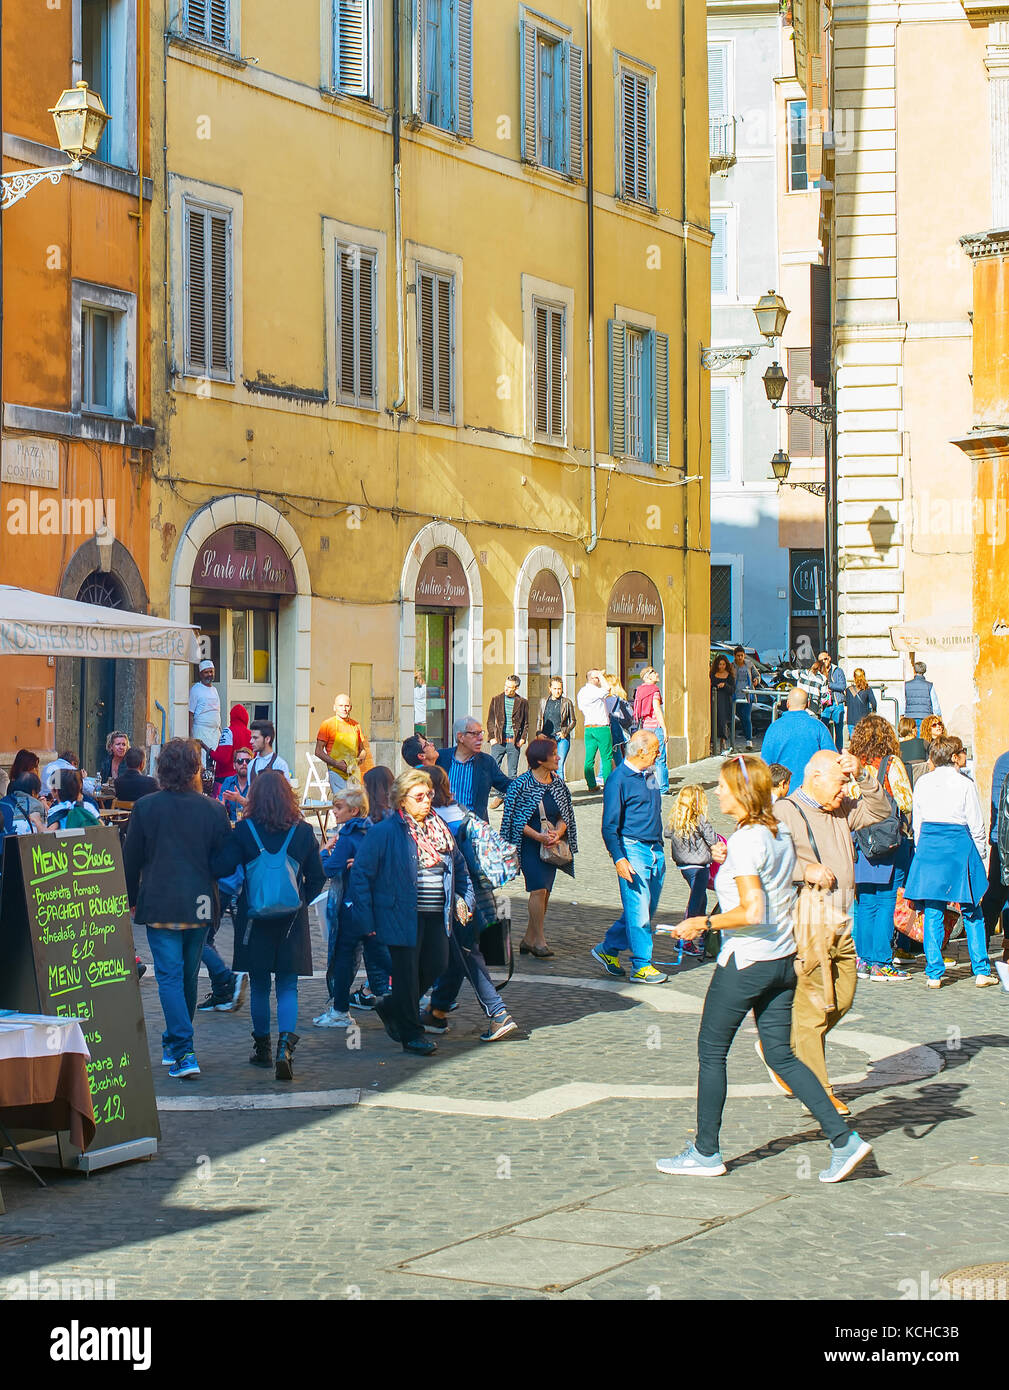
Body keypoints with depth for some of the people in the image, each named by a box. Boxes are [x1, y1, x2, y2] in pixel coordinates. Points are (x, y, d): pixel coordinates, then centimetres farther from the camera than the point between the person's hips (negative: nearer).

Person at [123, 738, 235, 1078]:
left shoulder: (145, 808, -6)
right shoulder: (213, 809, -5)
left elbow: (131, 859, 2)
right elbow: (226, 864, -4)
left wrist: (131, 899, 14)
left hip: (159, 906, -2)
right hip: (199, 906, 2)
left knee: (169, 976, -2)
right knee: (188, 976, 16)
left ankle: (183, 1051, -14)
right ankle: (176, 1044, 30)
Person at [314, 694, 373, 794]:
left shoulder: (355, 725, 12)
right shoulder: (327, 725, -1)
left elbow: (362, 749, 24)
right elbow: (318, 751, -4)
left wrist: (361, 758, 0)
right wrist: (337, 764, -15)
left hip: (354, 773, 4)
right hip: (337, 773, -4)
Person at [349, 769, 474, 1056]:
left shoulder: (440, 828, 10)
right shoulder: (385, 832, -10)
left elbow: (459, 866, 24)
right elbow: (361, 873, -10)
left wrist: (463, 898, 12)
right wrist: (365, 918, -13)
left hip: (436, 915, 6)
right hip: (402, 915, -6)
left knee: (436, 966, 8)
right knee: (407, 972, 0)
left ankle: (391, 1008, 31)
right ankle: (411, 1034, 15)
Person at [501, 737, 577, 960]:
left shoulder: (558, 785, 8)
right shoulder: (521, 784, -8)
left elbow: (565, 816, 12)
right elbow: (515, 818, -8)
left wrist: (557, 834, -8)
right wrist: (538, 836, -17)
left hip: (552, 846, 6)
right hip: (529, 845, -6)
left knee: (545, 892, 4)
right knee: (538, 889, -15)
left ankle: (529, 939, 14)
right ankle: (539, 941, -10)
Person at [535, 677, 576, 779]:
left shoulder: (567, 702, 4)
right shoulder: (544, 701, 12)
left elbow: (573, 720, 10)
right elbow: (539, 719, 19)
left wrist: (565, 732, -4)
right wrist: (538, 733, 4)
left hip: (562, 737, -2)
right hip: (546, 737, 2)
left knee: (559, 767, -9)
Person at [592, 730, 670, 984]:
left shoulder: (649, 775, 13)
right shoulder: (619, 779, -12)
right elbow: (609, 826, -13)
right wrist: (619, 858, -20)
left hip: (655, 850, 8)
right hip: (632, 850, -8)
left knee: (647, 910, 10)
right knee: (638, 910, -7)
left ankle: (608, 949, 24)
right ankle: (641, 966, 0)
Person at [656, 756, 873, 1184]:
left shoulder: (744, 842, -18)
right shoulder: (780, 834, 7)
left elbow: (752, 912, -24)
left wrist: (705, 923, -14)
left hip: (745, 963, -8)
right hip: (783, 960, 8)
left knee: (711, 1052, 6)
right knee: (780, 1055, 11)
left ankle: (705, 1152, 14)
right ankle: (843, 1139, 2)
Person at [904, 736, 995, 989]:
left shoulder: (922, 783, 3)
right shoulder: (965, 785, -5)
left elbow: (916, 824, 9)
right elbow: (977, 827, -1)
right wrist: (978, 853, 13)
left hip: (928, 845, 2)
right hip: (960, 844, -2)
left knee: (932, 913, 6)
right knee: (972, 912, 8)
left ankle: (933, 974, 2)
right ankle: (981, 971, 7)